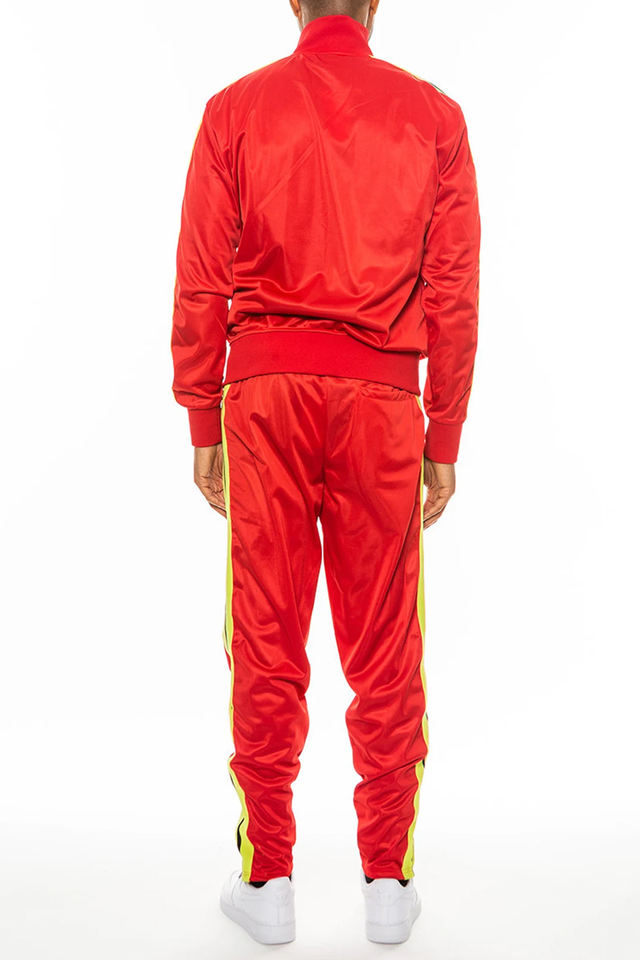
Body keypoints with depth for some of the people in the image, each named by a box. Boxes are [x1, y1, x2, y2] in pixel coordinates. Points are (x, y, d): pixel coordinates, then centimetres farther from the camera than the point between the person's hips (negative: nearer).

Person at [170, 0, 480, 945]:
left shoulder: (235, 110, 4)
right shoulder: (434, 115, 4)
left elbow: (200, 285, 1)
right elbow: (454, 295, 1)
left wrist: (202, 425, 8)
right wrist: (444, 441, 7)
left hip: (265, 390, 0)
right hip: (382, 397, 0)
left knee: (266, 643, 6)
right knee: (385, 648, 7)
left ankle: (267, 880, 15)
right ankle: (389, 883, 17)